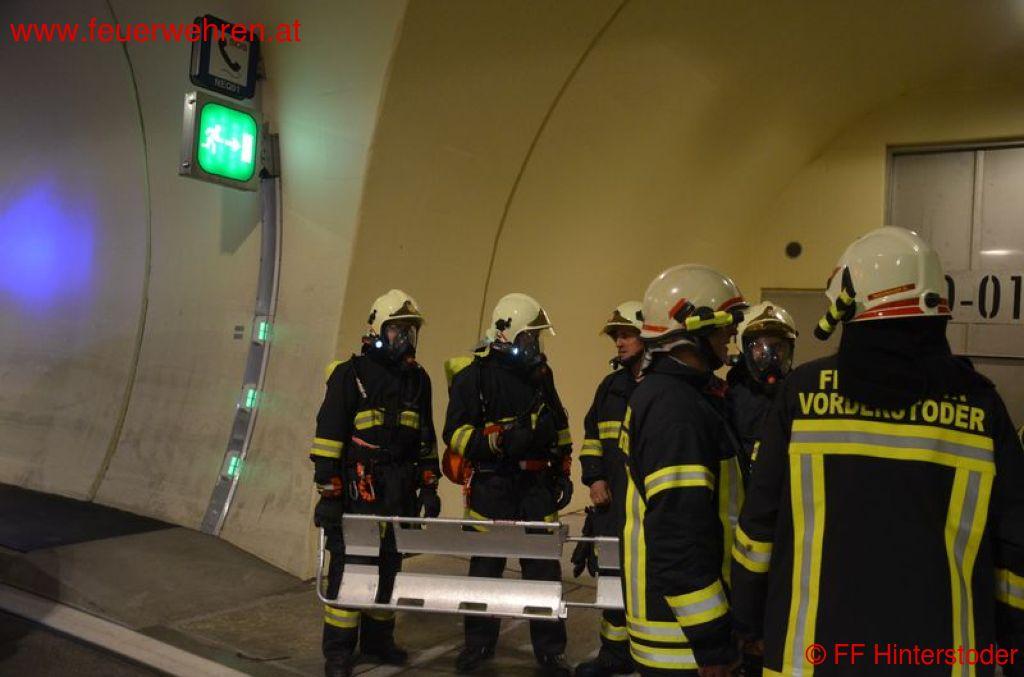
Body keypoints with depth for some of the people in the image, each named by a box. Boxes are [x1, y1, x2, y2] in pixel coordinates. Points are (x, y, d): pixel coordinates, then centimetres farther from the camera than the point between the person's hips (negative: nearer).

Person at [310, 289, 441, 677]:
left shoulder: (418, 379, 13)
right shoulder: (351, 374, -5)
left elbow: (426, 439, 19)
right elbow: (328, 435, -9)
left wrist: (429, 485, 14)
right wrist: (328, 492, -13)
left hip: (401, 491, 6)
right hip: (359, 487, -6)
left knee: (390, 564, 13)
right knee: (351, 565, -4)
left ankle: (378, 640, 29)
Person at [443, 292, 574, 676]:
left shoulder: (540, 374, 10)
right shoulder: (474, 376, -7)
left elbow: (559, 427, 21)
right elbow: (455, 433, -13)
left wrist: (562, 471, 16)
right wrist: (501, 439, -26)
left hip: (537, 486, 4)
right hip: (491, 486, -3)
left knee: (544, 566, 4)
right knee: (485, 565, 10)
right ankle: (479, 643, 27)